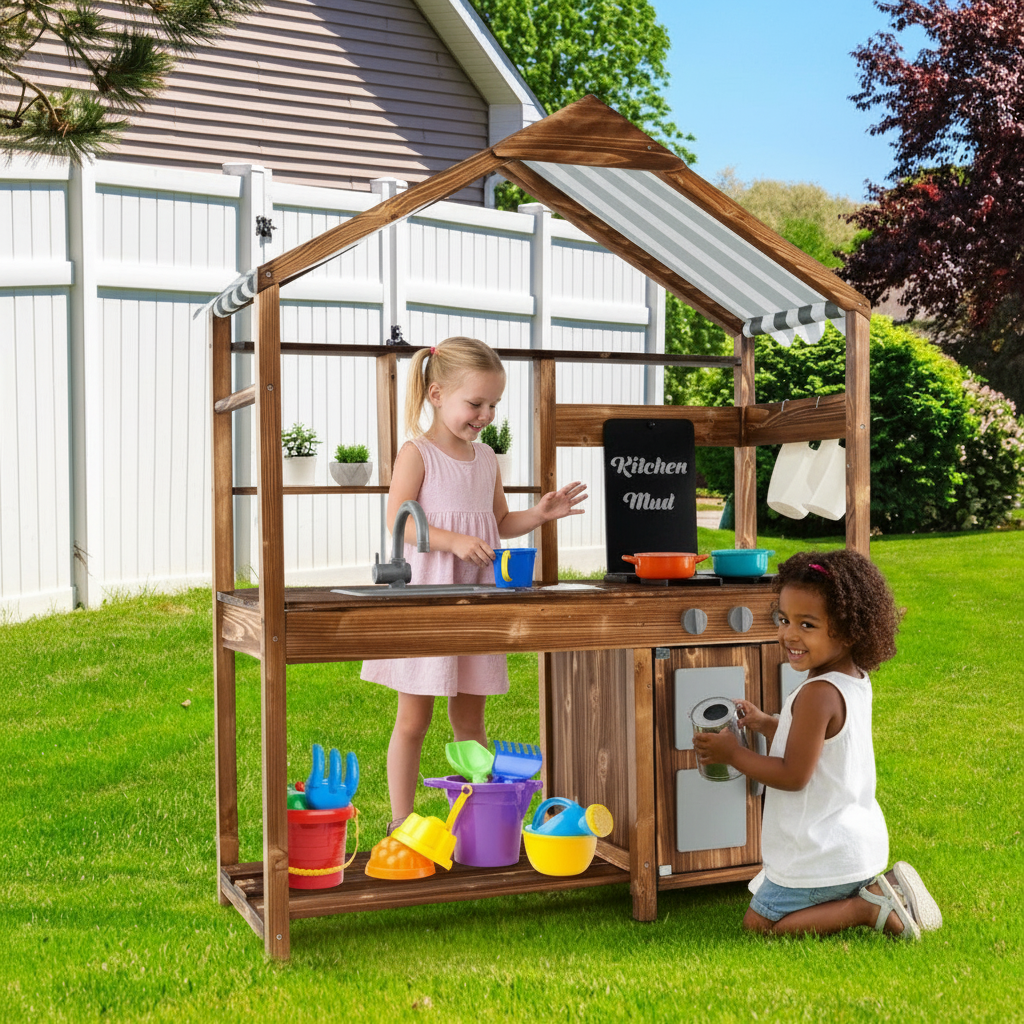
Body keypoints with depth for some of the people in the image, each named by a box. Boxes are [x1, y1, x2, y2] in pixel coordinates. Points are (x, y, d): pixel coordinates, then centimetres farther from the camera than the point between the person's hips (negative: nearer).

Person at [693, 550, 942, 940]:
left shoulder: (818, 693, -25)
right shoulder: (855, 679, 4)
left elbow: (794, 775, -22)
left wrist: (732, 753, -13)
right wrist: (766, 724, 10)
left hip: (823, 856, -9)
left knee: (758, 924, 1)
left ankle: (867, 909, -6)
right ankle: (884, 891, 13)